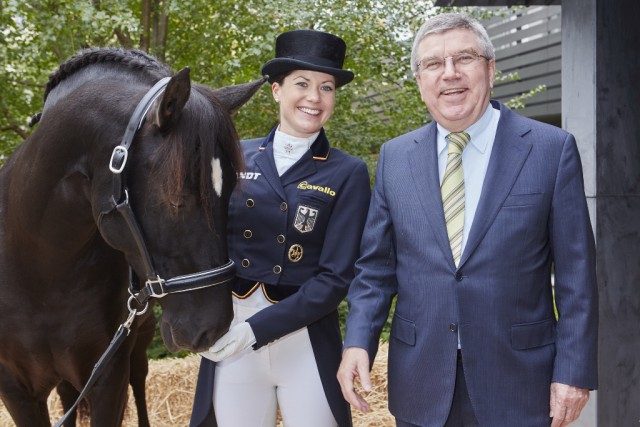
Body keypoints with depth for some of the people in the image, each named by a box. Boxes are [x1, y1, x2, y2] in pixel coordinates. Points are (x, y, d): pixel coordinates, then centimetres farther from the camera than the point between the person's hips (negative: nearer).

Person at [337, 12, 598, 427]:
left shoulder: (553, 149, -4)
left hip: (517, 383, -2)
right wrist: (358, 342, -6)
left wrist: (574, 371, -7)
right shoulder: (395, 157, 4)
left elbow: (575, 274, -4)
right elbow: (376, 266, 6)